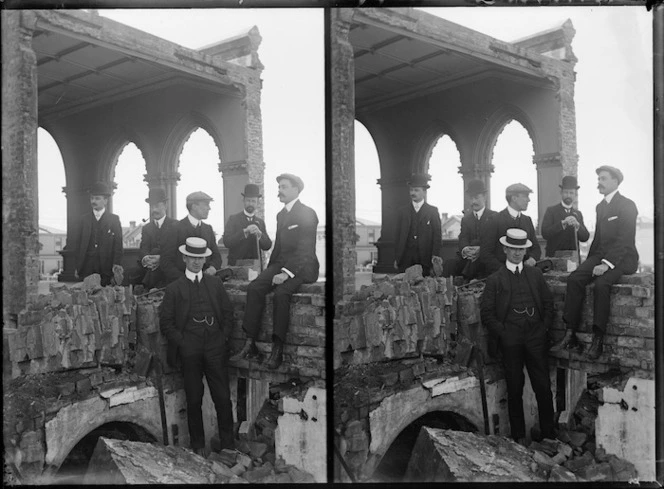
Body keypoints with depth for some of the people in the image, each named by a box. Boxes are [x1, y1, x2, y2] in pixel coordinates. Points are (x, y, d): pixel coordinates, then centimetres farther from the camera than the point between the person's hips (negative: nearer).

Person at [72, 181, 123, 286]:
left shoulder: (114, 219, 7)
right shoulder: (84, 219, 13)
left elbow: (118, 245, 1)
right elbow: (76, 242, 11)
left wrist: (117, 265, -11)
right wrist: (78, 266, 2)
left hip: (106, 269, -2)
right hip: (86, 268, 2)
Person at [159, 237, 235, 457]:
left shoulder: (215, 283, 13)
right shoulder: (174, 288, 5)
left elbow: (228, 313, 14)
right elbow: (166, 322, 4)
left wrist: (223, 338, 3)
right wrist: (182, 342, -7)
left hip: (215, 348, 2)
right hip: (189, 351, -1)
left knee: (223, 398, 1)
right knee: (194, 401, 4)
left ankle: (228, 445, 13)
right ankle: (198, 446, 16)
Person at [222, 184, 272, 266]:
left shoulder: (261, 222, 10)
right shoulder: (233, 219, 1)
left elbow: (267, 246, 3)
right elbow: (227, 242, -11)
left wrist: (259, 234, -15)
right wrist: (244, 232, -21)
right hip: (235, 265, -3)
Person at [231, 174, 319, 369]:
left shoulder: (307, 214, -7)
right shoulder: (281, 214, 19)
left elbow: (305, 250, -15)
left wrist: (287, 273, -24)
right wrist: (270, 270, 9)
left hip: (302, 267, -7)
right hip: (280, 264, 7)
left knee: (281, 292, -33)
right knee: (254, 288, -17)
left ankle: (277, 350, -27)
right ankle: (250, 346, -19)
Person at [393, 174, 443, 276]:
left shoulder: (433, 211, 8)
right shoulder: (402, 211, 12)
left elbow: (437, 235, 2)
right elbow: (397, 236, 11)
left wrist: (436, 255, -12)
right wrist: (397, 258, 3)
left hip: (425, 260, -1)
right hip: (406, 259, 1)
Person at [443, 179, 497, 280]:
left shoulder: (494, 216, 8)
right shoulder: (466, 218, 21)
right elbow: (463, 238, 6)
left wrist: (481, 249, -24)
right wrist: (464, 249, -19)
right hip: (466, 256, 4)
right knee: (450, 264, -26)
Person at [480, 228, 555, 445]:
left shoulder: (535, 274, 15)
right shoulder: (495, 279, 5)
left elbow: (548, 303, 14)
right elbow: (487, 313, 1)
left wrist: (544, 328, 2)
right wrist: (503, 333, -8)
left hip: (536, 338, 2)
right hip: (510, 341, -2)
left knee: (543, 388, 2)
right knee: (515, 390, 3)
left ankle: (548, 435, 13)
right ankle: (519, 437, 14)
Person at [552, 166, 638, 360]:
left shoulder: (627, 206, -6)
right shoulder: (600, 206, 18)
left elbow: (624, 240, -15)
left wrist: (607, 264, -25)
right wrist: (589, 261, 8)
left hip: (622, 258, -7)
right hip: (600, 255, 7)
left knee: (601, 283, -34)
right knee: (574, 278, -20)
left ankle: (598, 340, -26)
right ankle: (570, 335, -22)